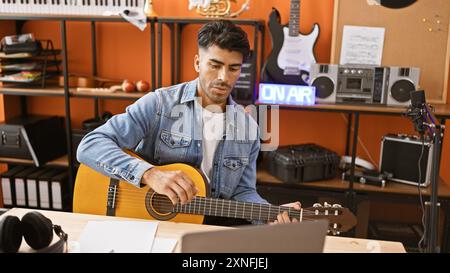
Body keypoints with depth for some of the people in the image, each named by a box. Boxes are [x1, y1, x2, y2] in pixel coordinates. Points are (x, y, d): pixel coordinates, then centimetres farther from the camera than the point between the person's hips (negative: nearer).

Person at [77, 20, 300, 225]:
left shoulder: (248, 128, 3)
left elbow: (242, 191, 7)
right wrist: (150, 174, -32)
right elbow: (90, 146, -17)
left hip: (212, 227, 3)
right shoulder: (159, 104, -10)